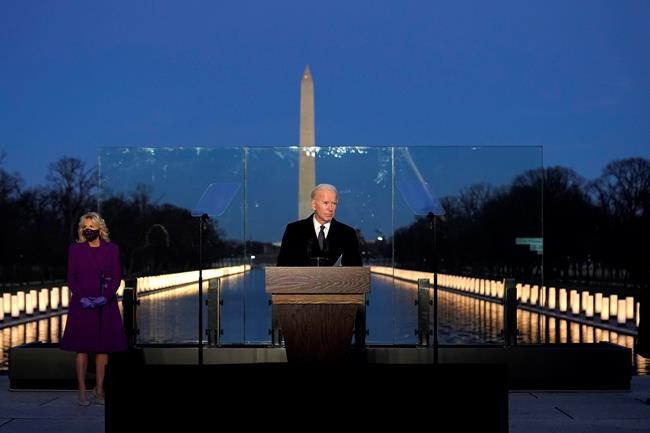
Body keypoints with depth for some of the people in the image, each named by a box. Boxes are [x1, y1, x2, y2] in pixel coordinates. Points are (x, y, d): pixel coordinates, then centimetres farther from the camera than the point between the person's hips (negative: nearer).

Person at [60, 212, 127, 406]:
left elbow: (116, 277, 0)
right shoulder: (75, 249, 4)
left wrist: (105, 297, -15)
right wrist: (81, 297, -14)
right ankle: (82, 391, 2)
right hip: (81, 304, 0)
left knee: (103, 347, 2)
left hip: (105, 304, 1)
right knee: (82, 347, -2)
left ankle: (99, 390, 9)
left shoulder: (111, 249, 4)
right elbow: (71, 277, 1)